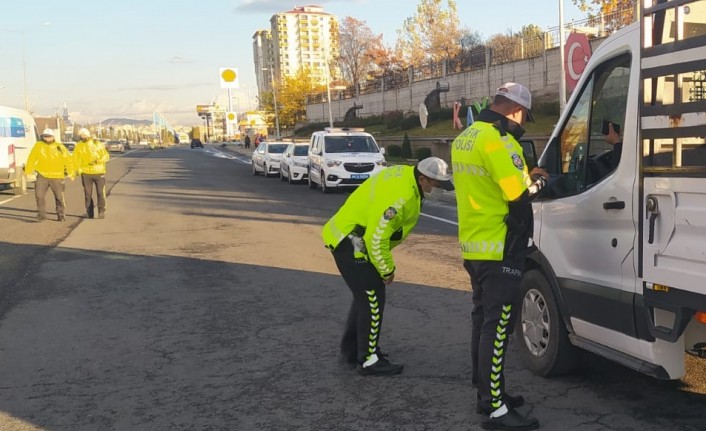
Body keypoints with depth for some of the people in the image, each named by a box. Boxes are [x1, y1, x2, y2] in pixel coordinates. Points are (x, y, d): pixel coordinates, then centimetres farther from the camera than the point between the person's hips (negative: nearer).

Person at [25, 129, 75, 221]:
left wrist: (71, 173, -5)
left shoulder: (60, 147, -1)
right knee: (39, 195, -5)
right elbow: (31, 158, 3)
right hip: (42, 175, 1)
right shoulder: (38, 145, 1)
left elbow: (68, 160, -1)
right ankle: (41, 214, 6)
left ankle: (61, 215, 21)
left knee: (59, 197, 7)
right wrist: (28, 171, 0)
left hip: (56, 177, -1)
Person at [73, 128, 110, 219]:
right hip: (86, 173, 2)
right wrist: (78, 169, -10)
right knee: (87, 194, 5)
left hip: (99, 172, -1)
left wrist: (97, 161, -17)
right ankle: (89, 214, 13)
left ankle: (102, 213, 6)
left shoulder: (97, 144, 0)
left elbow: (106, 156, -2)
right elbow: (76, 159, 4)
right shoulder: (79, 146, 4)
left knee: (101, 193, 0)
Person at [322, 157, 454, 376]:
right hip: (349, 243, -11)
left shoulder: (406, 174, 1)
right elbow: (376, 239, -27)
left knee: (365, 296, 19)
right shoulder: (399, 197, -30)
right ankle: (369, 360, 4)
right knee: (373, 298, -5)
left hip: (347, 236, 11)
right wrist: (387, 270, -12)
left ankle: (351, 350, 30)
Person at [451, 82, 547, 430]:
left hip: (474, 247, 10)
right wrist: (536, 183, 1)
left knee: (483, 321, 17)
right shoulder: (498, 140, -18)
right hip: (499, 251, -10)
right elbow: (519, 196, -20)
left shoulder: (464, 139, 12)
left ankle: (487, 393, 28)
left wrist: (523, 177, 16)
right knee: (497, 327, -5)